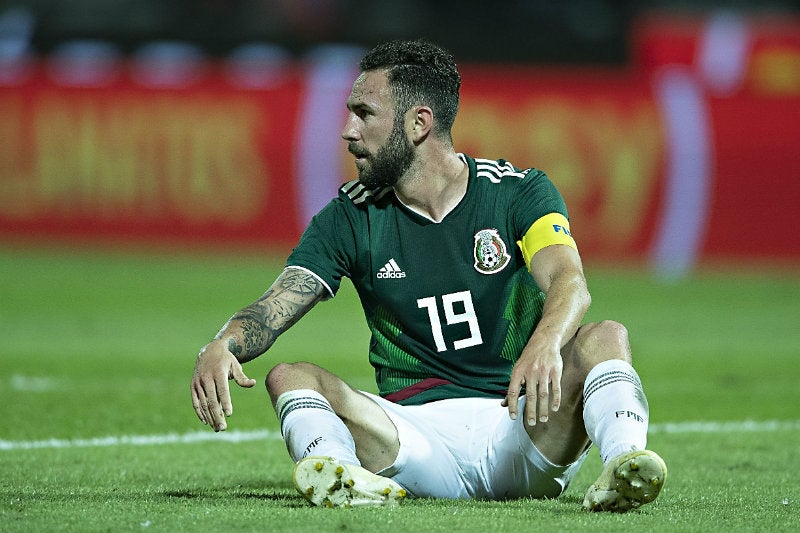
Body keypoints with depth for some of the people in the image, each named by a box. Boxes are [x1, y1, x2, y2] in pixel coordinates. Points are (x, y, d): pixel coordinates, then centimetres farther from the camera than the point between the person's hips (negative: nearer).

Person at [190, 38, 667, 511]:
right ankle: (340, 476, -49)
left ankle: (624, 464, -51)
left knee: (606, 337, -25)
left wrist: (545, 344, -41)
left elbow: (569, 283, -17)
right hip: (417, 429, 1)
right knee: (290, 377, -20)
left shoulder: (520, 192, 2)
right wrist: (220, 348, -25)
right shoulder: (351, 218, 8)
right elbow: (271, 313, 0)